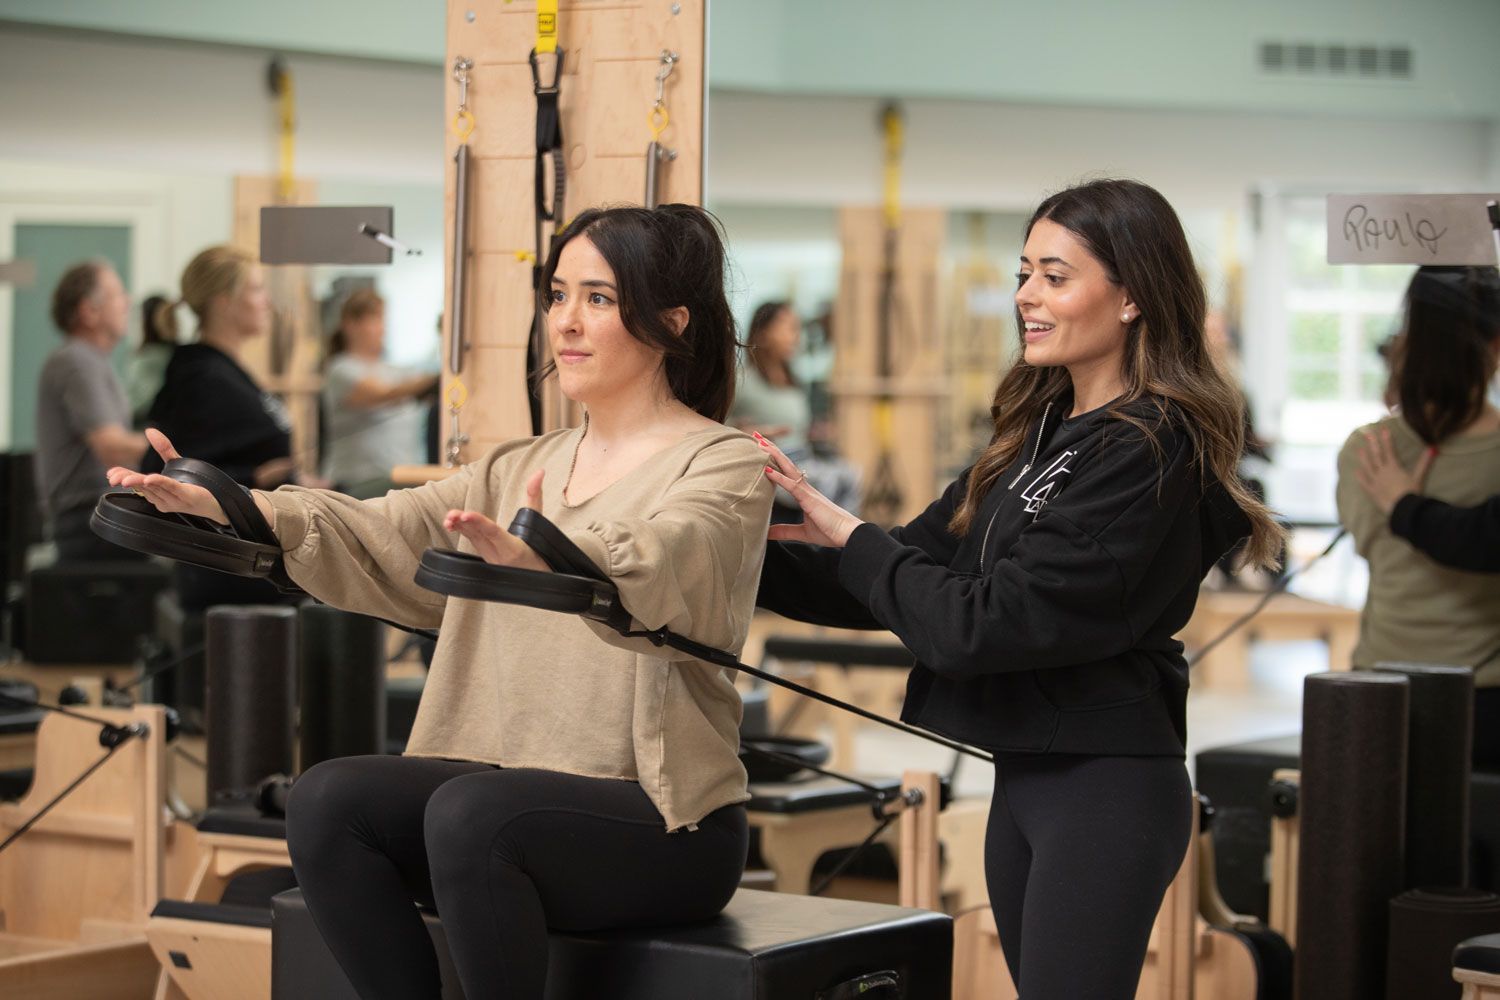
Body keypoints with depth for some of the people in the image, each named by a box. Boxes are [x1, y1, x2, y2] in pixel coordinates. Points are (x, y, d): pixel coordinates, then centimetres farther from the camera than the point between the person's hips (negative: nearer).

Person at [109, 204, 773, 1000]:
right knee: (327, 800, -17)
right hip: (517, 790, 6)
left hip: (666, 821, -6)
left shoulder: (725, 465, -3)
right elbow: (382, 538, 4)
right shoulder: (523, 469, 19)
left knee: (469, 810, -32)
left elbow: (655, 568, -26)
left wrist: (537, 557, -48)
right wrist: (218, 508, -12)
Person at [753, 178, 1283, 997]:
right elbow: (921, 565, 11)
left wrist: (847, 537, -10)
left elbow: (985, 621, -21)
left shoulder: (1151, 452, -16)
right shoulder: (1042, 433, 12)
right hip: (1025, 777, 9)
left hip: (1107, 788, -9)